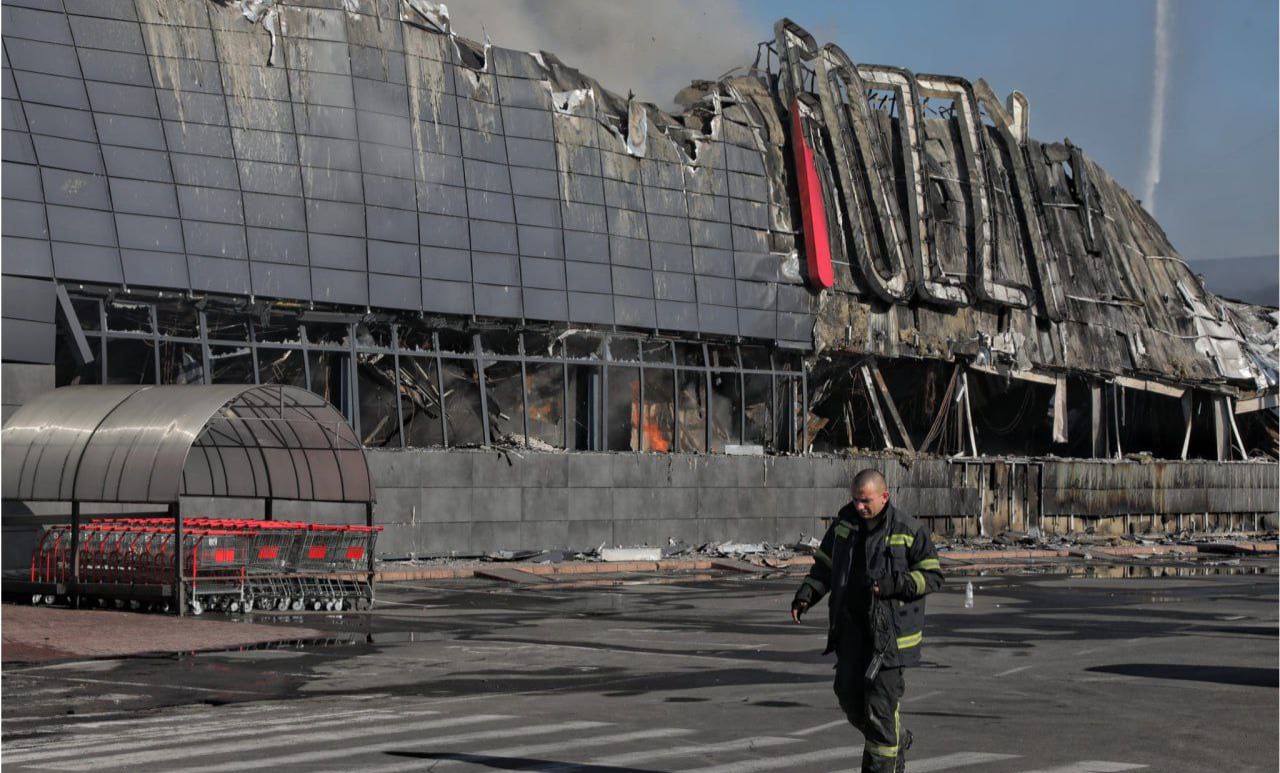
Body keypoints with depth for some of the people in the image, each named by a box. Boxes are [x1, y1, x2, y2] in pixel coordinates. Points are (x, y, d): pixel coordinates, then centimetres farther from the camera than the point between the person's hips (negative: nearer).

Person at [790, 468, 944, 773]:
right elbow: (824, 565, 15)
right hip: (852, 624, 5)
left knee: (881, 698, -8)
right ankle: (897, 741, 26)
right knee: (848, 691, 1)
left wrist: (894, 584, -21)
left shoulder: (909, 530, -8)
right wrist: (806, 594, -2)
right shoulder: (845, 522, 5)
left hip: (890, 629, -5)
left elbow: (933, 576, -5)